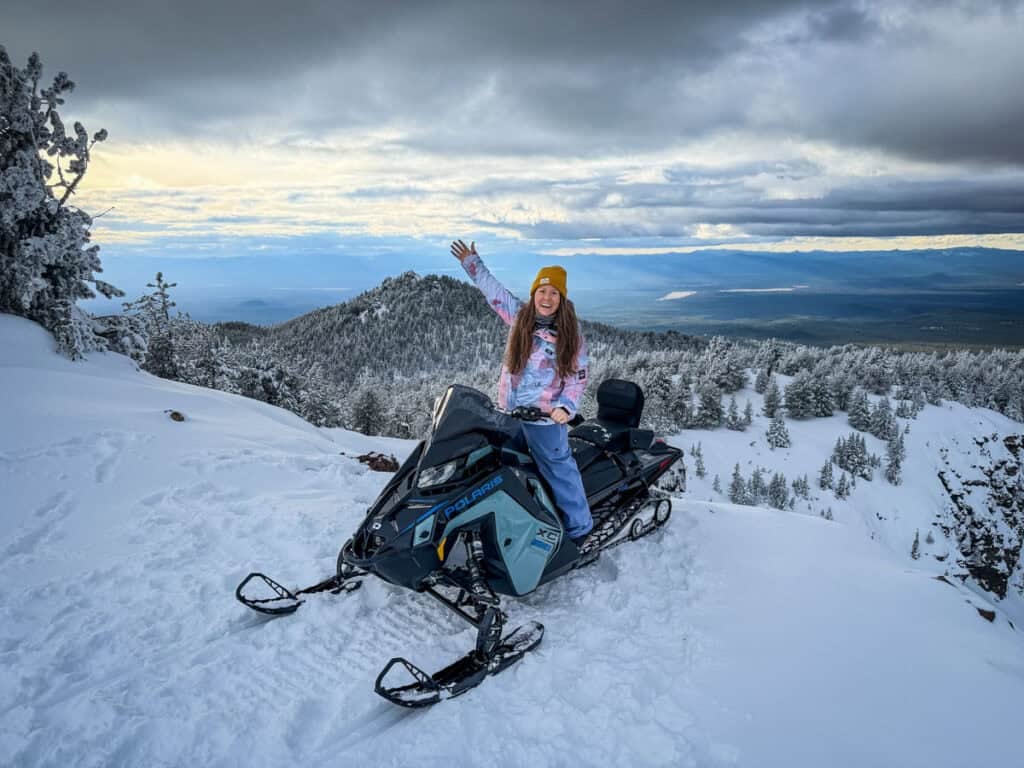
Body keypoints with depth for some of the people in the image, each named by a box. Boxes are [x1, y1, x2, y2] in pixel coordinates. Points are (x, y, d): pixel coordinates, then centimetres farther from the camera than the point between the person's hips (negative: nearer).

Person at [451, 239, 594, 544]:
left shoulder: (571, 335, -7)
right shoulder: (519, 316, 2)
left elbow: (578, 377, -5)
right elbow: (492, 288, 15)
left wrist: (566, 407, -20)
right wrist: (472, 263, 19)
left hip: (546, 418, -5)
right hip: (508, 413, 5)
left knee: (558, 470, -2)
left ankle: (579, 527, 10)